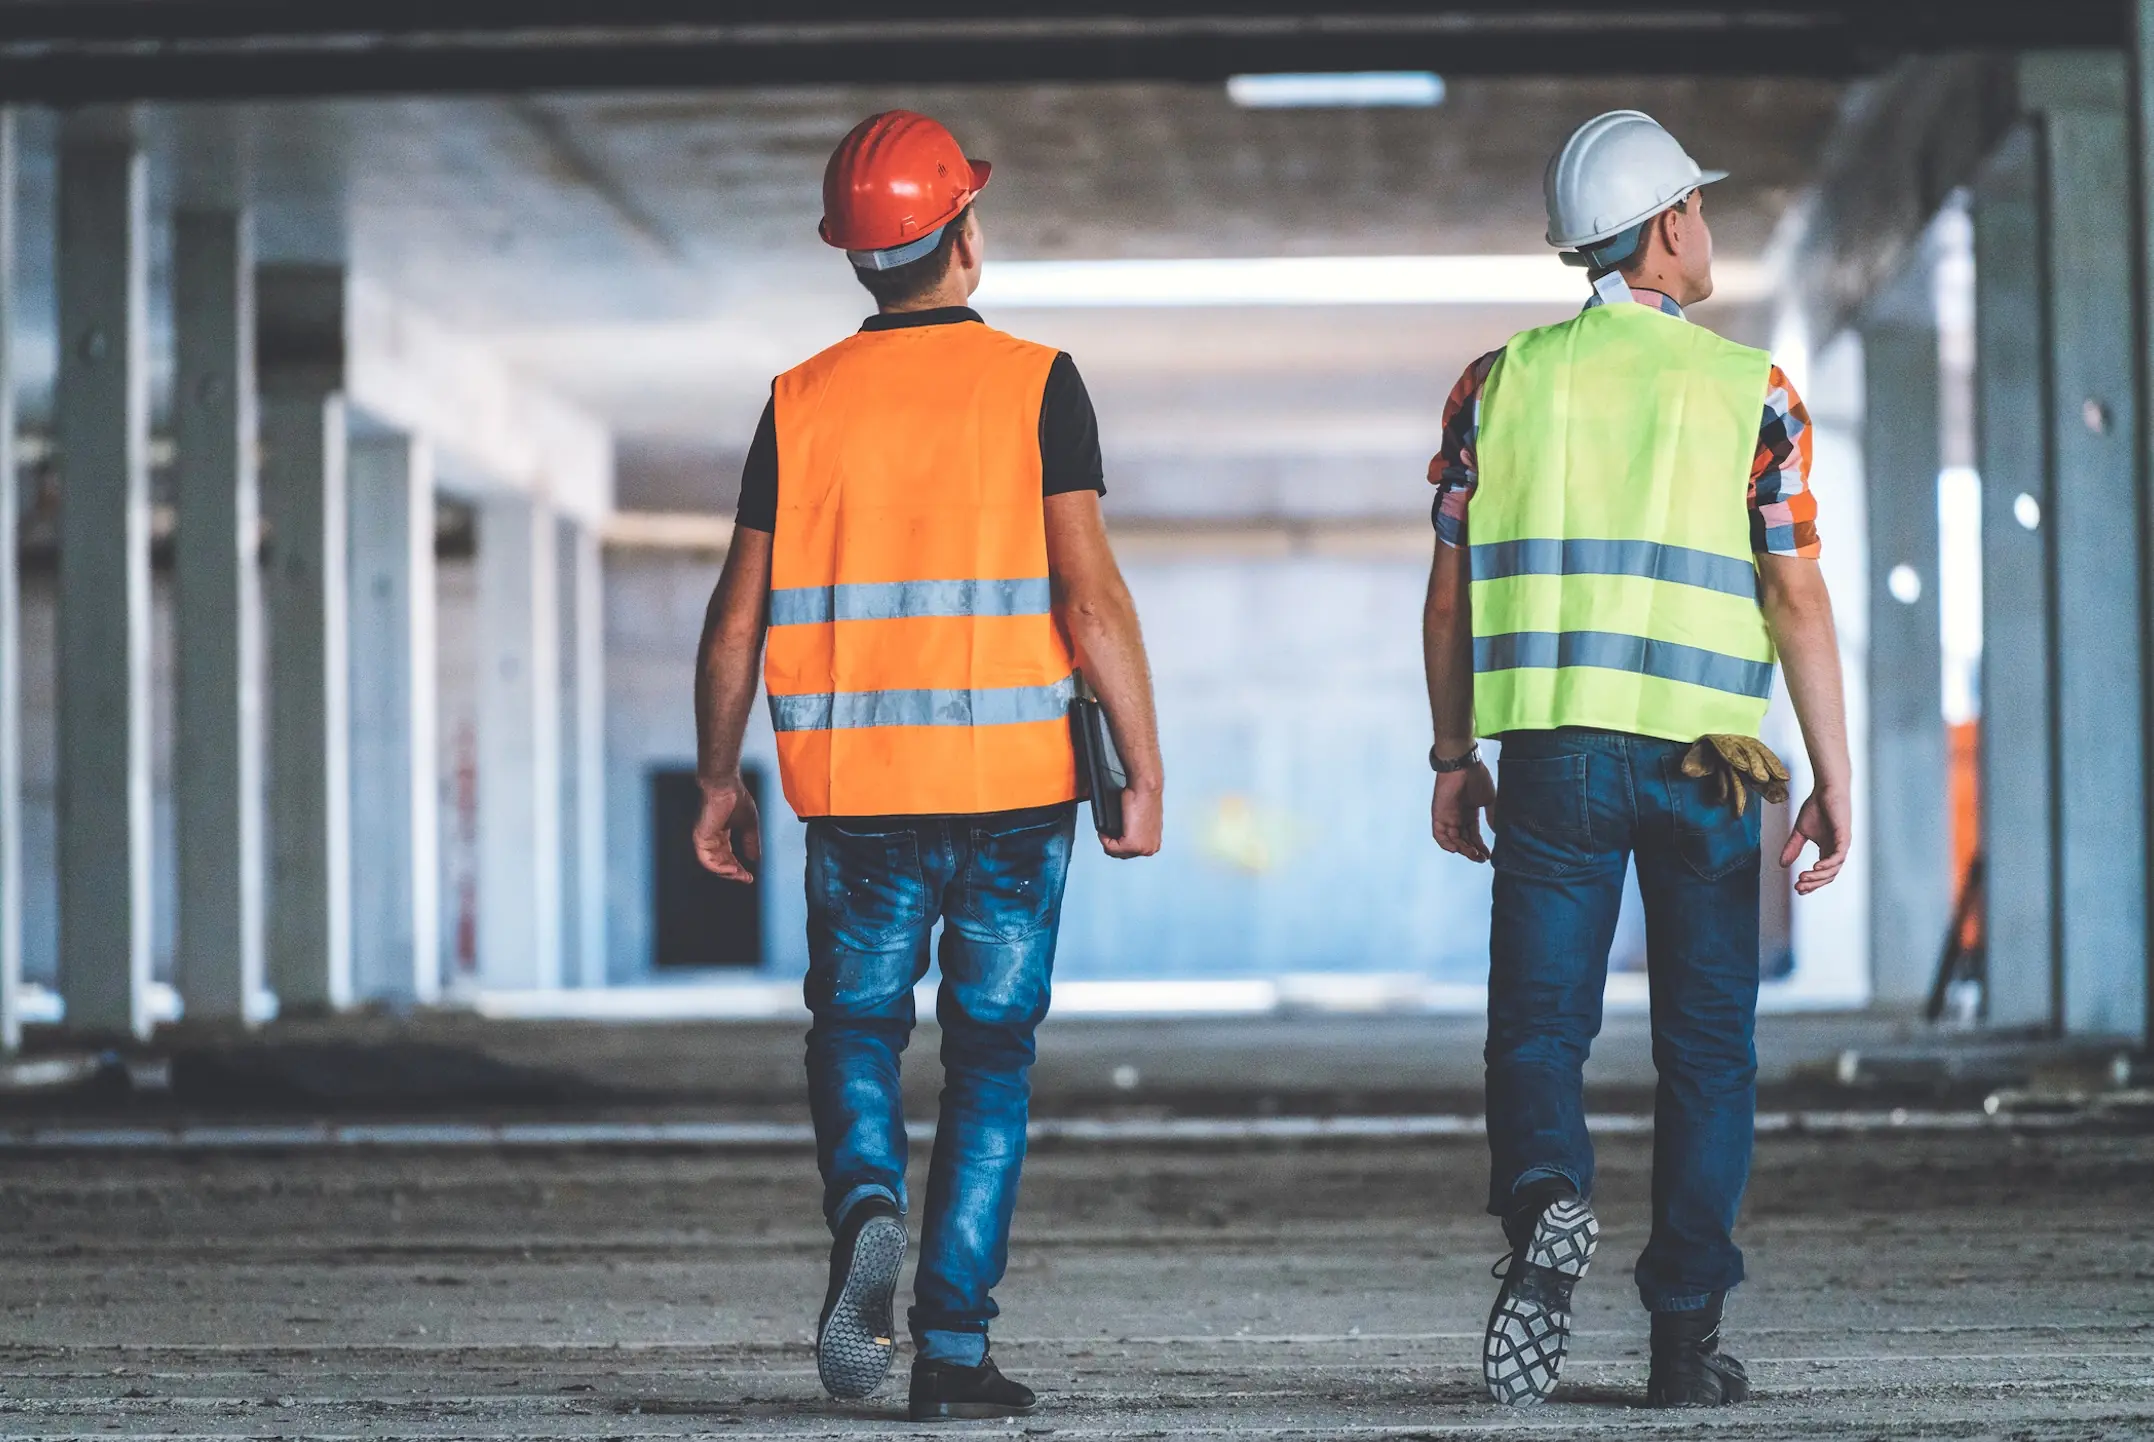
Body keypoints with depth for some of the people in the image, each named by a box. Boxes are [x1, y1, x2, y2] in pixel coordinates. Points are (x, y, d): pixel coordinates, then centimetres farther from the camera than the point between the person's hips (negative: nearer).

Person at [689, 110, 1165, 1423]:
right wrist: (1146, 771, -6)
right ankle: (955, 1350, 4)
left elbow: (739, 615, 3)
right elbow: (1091, 597, -11)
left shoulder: (801, 404, 2)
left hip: (858, 788, 1)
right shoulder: (1034, 386, -4)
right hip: (1014, 781, -1)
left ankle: (867, 1203, -12)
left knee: (858, 1029, 17)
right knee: (992, 1056, 8)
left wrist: (720, 780, 13)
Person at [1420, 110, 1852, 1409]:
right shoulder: (1750, 390, 0)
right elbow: (1798, 598, -4)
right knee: (1707, 1048, 9)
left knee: (1538, 1023, 3)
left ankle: (1546, 1206, -28)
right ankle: (1688, 1335, 7)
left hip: (1554, 753, 1)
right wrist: (1835, 780, 0)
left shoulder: (1503, 383, 6)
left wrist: (1453, 757, 14)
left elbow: (1451, 594, 5)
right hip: (1705, 761, -1)